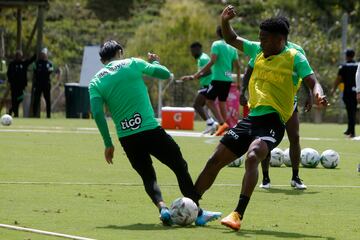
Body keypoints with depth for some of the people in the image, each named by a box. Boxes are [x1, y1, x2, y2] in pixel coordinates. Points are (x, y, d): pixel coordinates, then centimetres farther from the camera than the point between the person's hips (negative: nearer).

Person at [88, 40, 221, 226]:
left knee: (148, 177, 20)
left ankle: (162, 207, -7)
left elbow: (97, 113, -4)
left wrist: (108, 144, 2)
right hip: (150, 130, -3)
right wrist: (155, 62, 29)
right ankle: (197, 213, 8)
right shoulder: (133, 64, 3)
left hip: (126, 139, 3)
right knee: (180, 167, 11)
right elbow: (165, 73, 8)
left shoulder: (96, 82, 7)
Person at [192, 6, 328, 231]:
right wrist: (225, 21, 7)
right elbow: (232, 40, 26)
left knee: (252, 156, -33)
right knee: (215, 160, 6)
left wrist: (318, 95, -34)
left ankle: (238, 215, -40)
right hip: (252, 118, 7)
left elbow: (312, 82, -12)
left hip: (273, 122, -7)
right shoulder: (258, 51, 15)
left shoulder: (295, 58, -3)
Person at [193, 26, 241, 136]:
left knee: (209, 101, -1)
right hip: (228, 78, 6)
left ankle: (222, 123, -16)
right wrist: (238, 81, 20)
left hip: (218, 78, -6)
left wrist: (199, 73, -15)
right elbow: (237, 66, 12)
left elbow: (212, 61, -17)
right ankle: (223, 126, 12)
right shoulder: (232, 47, 12)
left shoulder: (217, 44, -7)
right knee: (222, 102, 14)